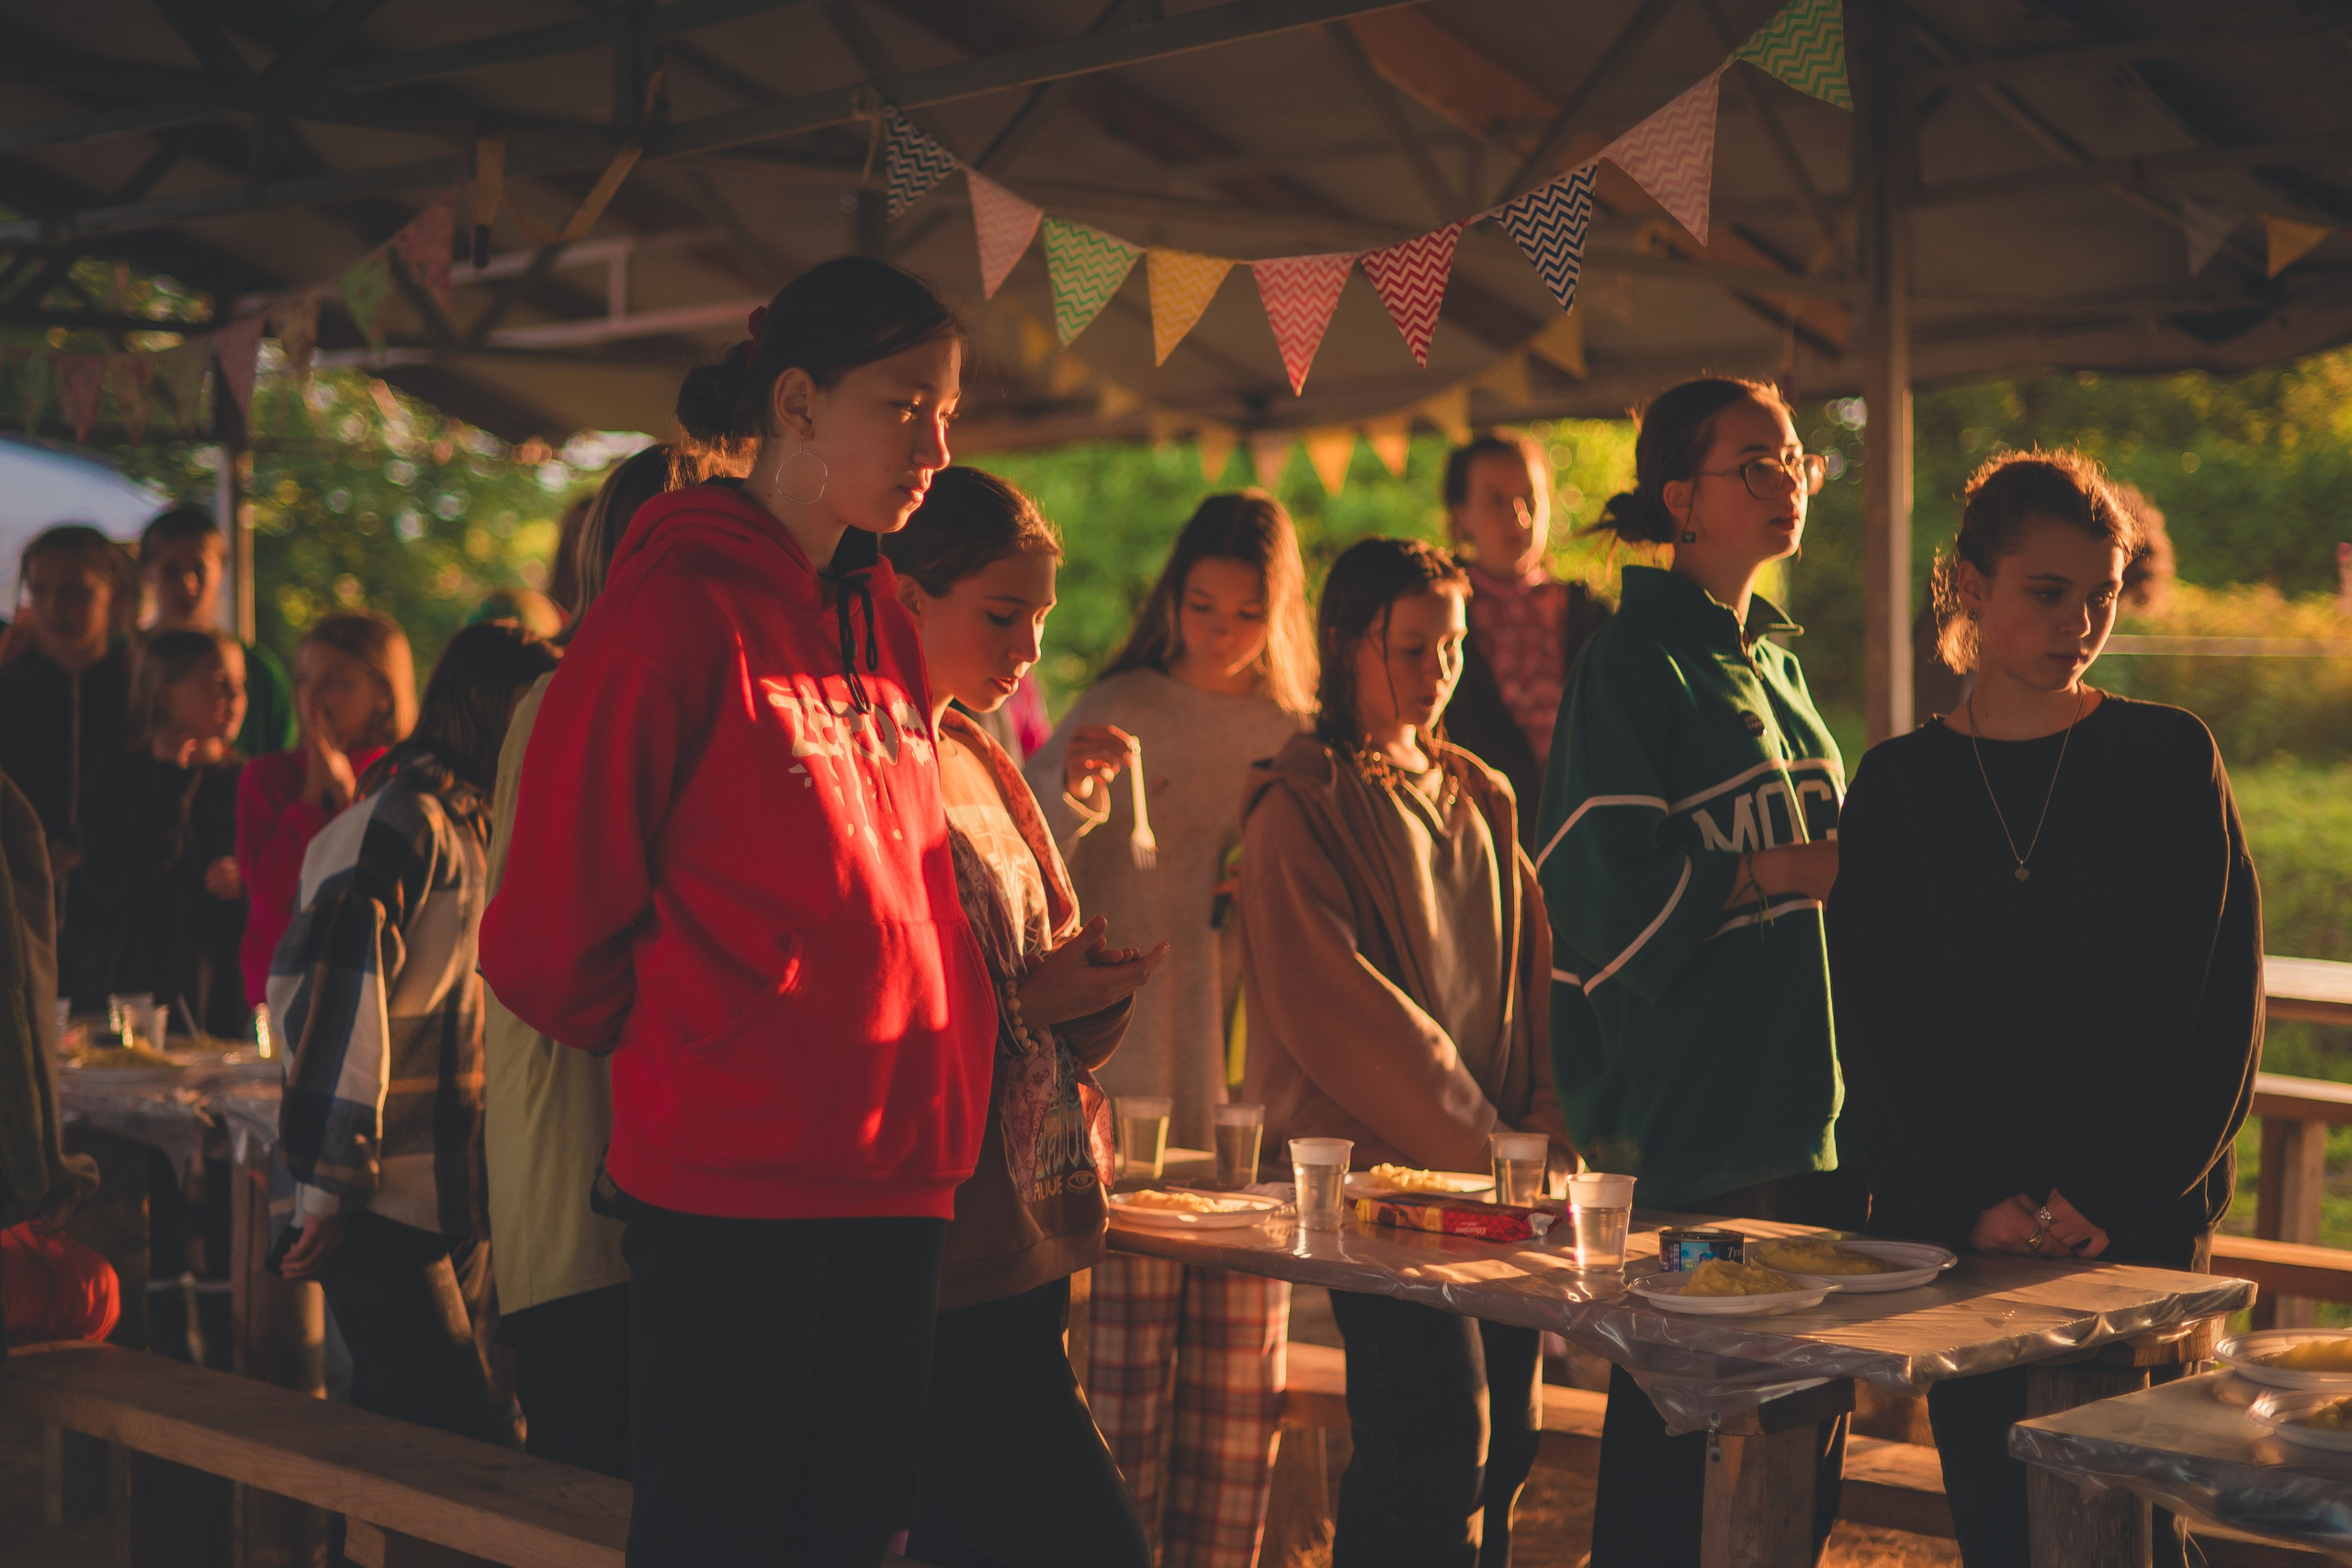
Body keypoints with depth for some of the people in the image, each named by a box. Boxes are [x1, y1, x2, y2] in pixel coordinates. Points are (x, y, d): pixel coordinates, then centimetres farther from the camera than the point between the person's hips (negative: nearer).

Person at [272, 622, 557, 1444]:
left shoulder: (467, 828, 19)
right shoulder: (403, 821, -12)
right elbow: (331, 996, -18)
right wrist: (333, 1183, -19)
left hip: (456, 1207, 9)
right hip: (388, 1217, -9)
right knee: (465, 1446, -11)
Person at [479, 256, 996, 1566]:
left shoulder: (883, 626, 13)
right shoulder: (680, 612, -10)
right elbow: (549, 938, -9)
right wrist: (692, 1049, 4)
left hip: (897, 1179, 7)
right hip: (731, 1178, -7)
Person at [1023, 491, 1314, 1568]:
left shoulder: (1298, 740, 11)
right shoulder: (1119, 714, 1)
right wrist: (1068, 792, -29)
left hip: (1255, 1093, 3)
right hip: (1137, 1079, -3)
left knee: (1243, 1373, 5)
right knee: (1129, 1358, -4)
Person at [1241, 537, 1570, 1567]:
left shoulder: (1482, 801, 18)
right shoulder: (1303, 805, -4)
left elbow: (1536, 973, 17)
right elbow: (1330, 1005, -12)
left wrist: (1546, 1128, 1)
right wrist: (1477, 1140, -12)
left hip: (1501, 1173, 7)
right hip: (1379, 1167, -7)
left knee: (1506, 1437, 6)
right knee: (1439, 1440, -13)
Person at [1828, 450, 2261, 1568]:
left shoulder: (2170, 759, 2)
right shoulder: (1896, 786, 6)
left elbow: (2218, 1007, -2)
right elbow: (1876, 1027, 2)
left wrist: (2113, 1197, -11)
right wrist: (1969, 1204, -10)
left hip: (2138, 1221, -1)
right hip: (1952, 1225, 2)